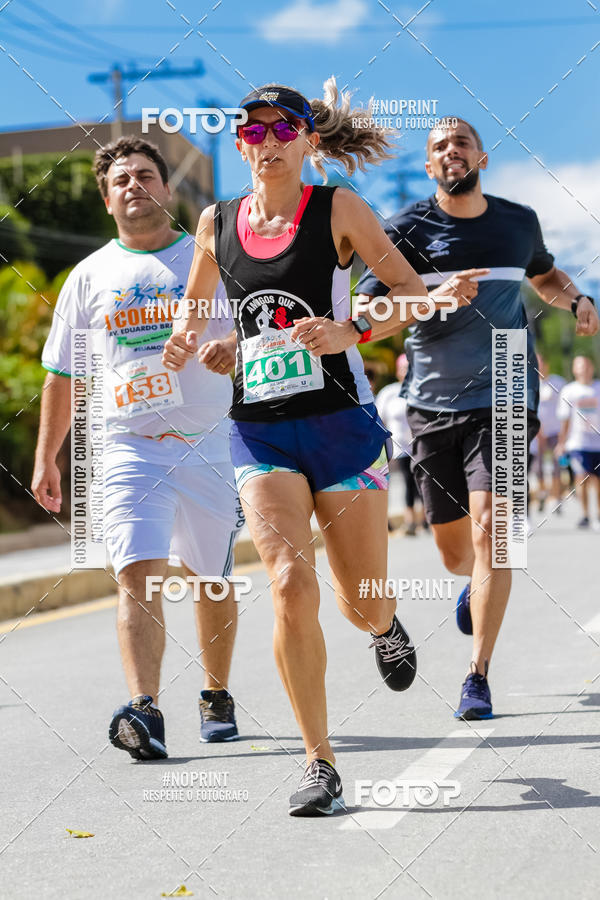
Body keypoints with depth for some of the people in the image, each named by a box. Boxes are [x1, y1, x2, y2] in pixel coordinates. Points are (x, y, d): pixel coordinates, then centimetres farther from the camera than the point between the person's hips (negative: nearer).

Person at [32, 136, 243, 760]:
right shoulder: (90, 276, 9)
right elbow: (63, 374, 15)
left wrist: (235, 343, -23)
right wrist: (46, 458, 12)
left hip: (210, 444, 0)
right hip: (129, 446, 0)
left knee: (210, 580, 11)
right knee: (137, 576, -17)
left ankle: (216, 697, 31)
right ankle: (144, 713, -25)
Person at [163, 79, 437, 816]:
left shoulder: (337, 209, -1)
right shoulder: (217, 223, 8)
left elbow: (414, 294, -2)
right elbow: (196, 303, 24)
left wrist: (350, 331, -18)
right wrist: (184, 340, 2)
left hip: (341, 424, -1)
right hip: (259, 432, 2)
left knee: (361, 606, 5)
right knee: (291, 583, -18)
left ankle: (385, 629, 46)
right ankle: (319, 764, -7)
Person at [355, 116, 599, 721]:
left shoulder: (519, 222, 7)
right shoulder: (407, 229, -2)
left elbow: (544, 275, 28)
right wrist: (434, 297, -24)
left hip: (502, 400, 0)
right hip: (433, 404, 1)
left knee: (488, 528, -17)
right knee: (453, 551, 10)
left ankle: (478, 676, -10)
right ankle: (481, 582, 48)